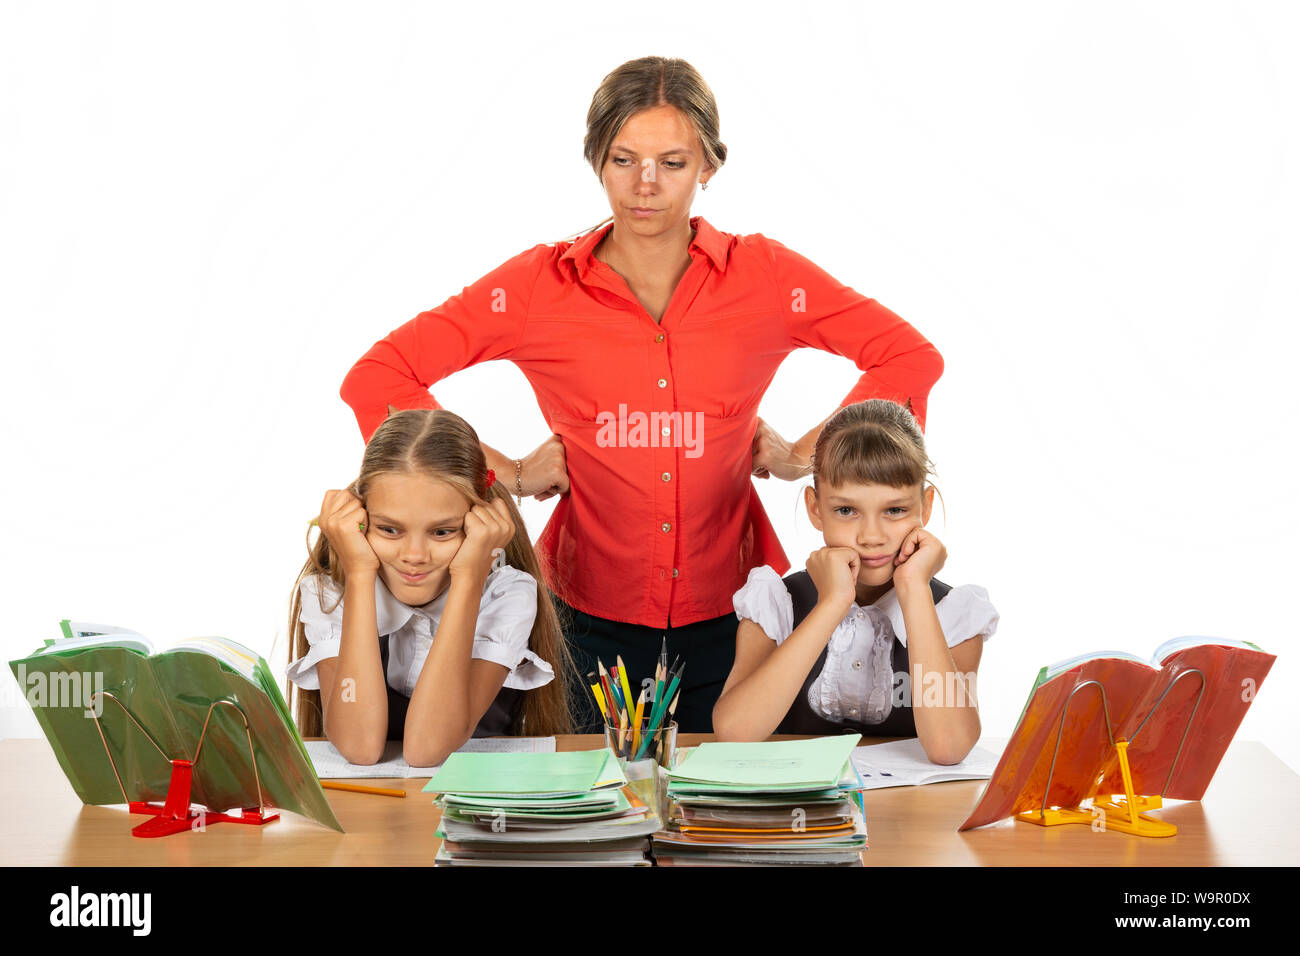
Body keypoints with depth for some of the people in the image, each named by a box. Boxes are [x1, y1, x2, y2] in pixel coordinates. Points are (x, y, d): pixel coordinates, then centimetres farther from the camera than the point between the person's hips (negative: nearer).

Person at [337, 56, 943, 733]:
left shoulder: (762, 276, -1)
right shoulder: (541, 284, -3)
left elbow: (911, 357, 6)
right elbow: (375, 379, -3)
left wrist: (803, 454, 0)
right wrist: (508, 474, -6)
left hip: (729, 614, 1)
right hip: (591, 620, 0)